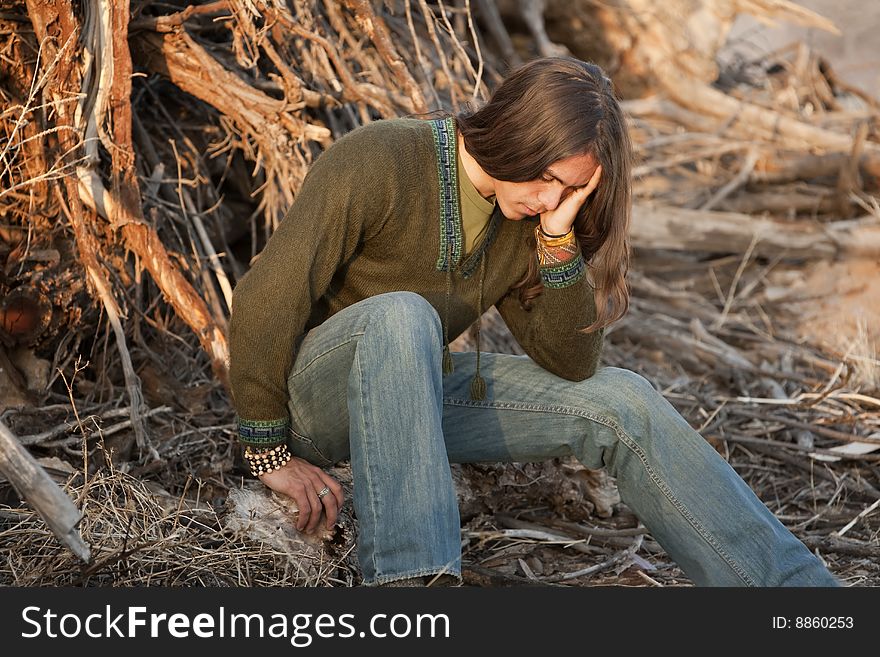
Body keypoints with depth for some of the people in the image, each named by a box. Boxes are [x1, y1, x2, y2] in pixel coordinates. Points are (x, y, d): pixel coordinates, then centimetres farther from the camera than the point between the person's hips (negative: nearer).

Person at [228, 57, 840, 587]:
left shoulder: (530, 220, -3)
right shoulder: (377, 163, -22)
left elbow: (571, 364, -5)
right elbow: (264, 302, -22)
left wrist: (558, 239, -19)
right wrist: (270, 453, -17)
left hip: (411, 389, 5)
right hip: (312, 390, -5)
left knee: (618, 401, -11)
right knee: (401, 314, -39)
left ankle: (798, 586, -10)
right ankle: (411, 576, -47)